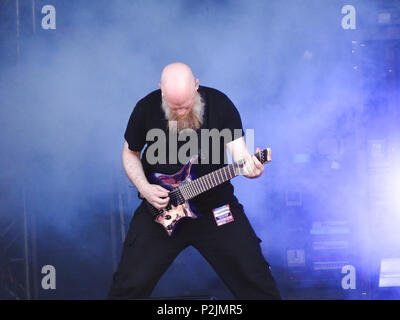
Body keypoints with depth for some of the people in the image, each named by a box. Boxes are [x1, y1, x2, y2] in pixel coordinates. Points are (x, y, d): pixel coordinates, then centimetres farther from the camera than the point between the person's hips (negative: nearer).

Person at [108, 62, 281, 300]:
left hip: (215, 203, 0)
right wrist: (144, 188, -10)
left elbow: (238, 148, -12)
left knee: (255, 277, -3)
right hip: (160, 208, 0)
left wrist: (248, 166, -36)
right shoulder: (146, 109, -7)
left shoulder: (219, 104, -9)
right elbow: (130, 153, 7)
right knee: (131, 283, -5)